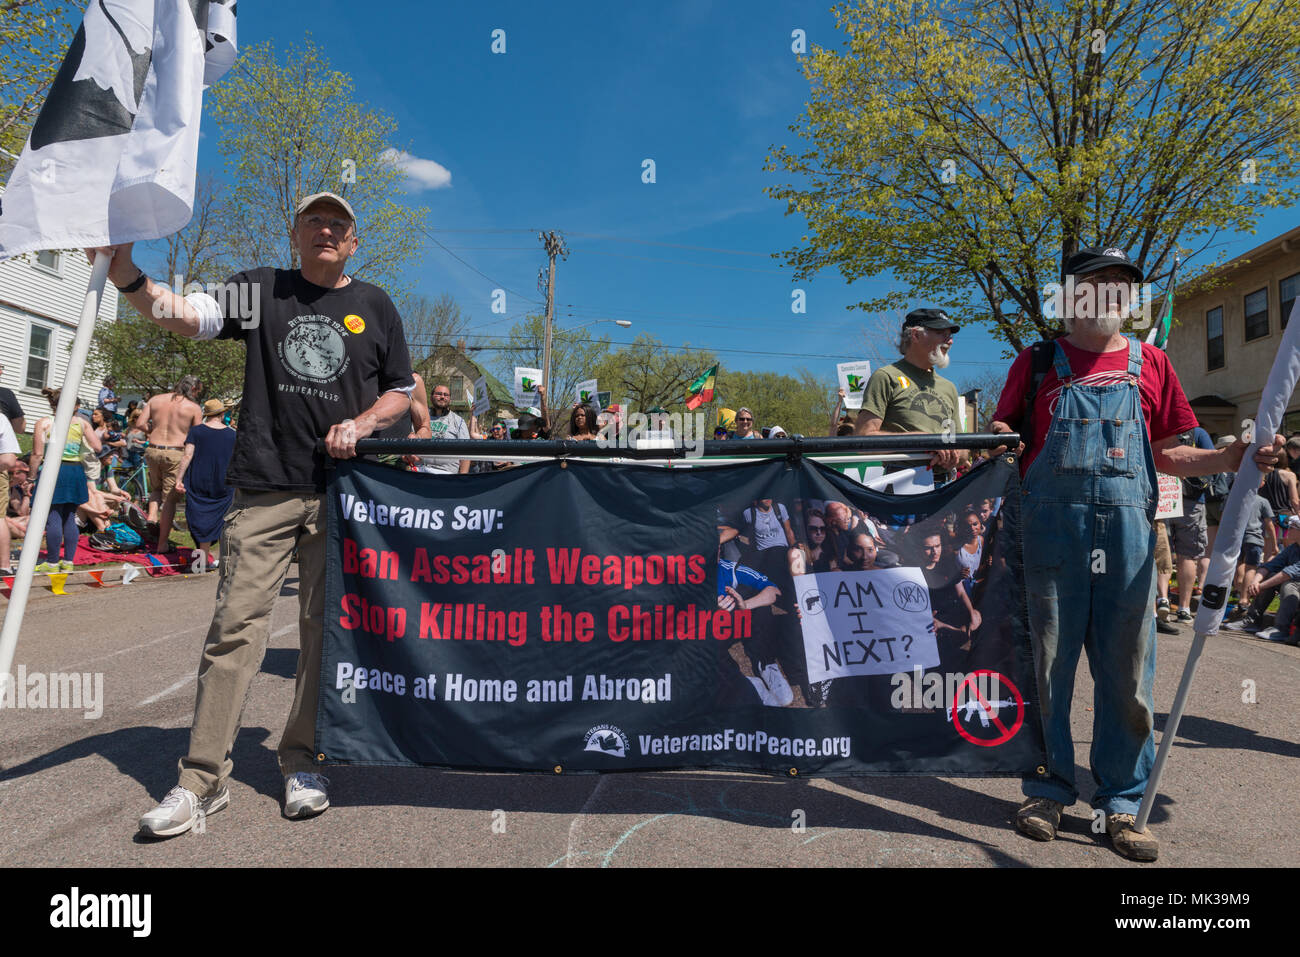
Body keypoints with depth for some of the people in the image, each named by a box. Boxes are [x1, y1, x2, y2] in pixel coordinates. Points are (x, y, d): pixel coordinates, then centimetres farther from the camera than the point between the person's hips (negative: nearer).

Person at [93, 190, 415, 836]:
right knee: (236, 624, -4)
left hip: (341, 489, 1)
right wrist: (128, 277, -20)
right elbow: (184, 316, -1)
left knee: (324, 626, 5)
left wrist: (360, 425, -3)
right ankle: (203, 778, 6)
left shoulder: (375, 306, 13)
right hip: (264, 486, -1)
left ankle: (301, 764, 19)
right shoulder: (261, 290, 11)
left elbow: (401, 392, 15)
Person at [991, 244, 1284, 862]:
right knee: (1047, 665, 5)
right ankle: (1049, 788, 21)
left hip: (1127, 531, 2)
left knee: (1127, 672, 5)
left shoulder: (1150, 364, 14)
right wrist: (997, 439, -16)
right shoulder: (1038, 363, 8)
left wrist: (1232, 458, -1)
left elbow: (1165, 454, 14)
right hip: (1051, 526, -2)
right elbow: (1004, 439, 6)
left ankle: (1121, 802, 20)